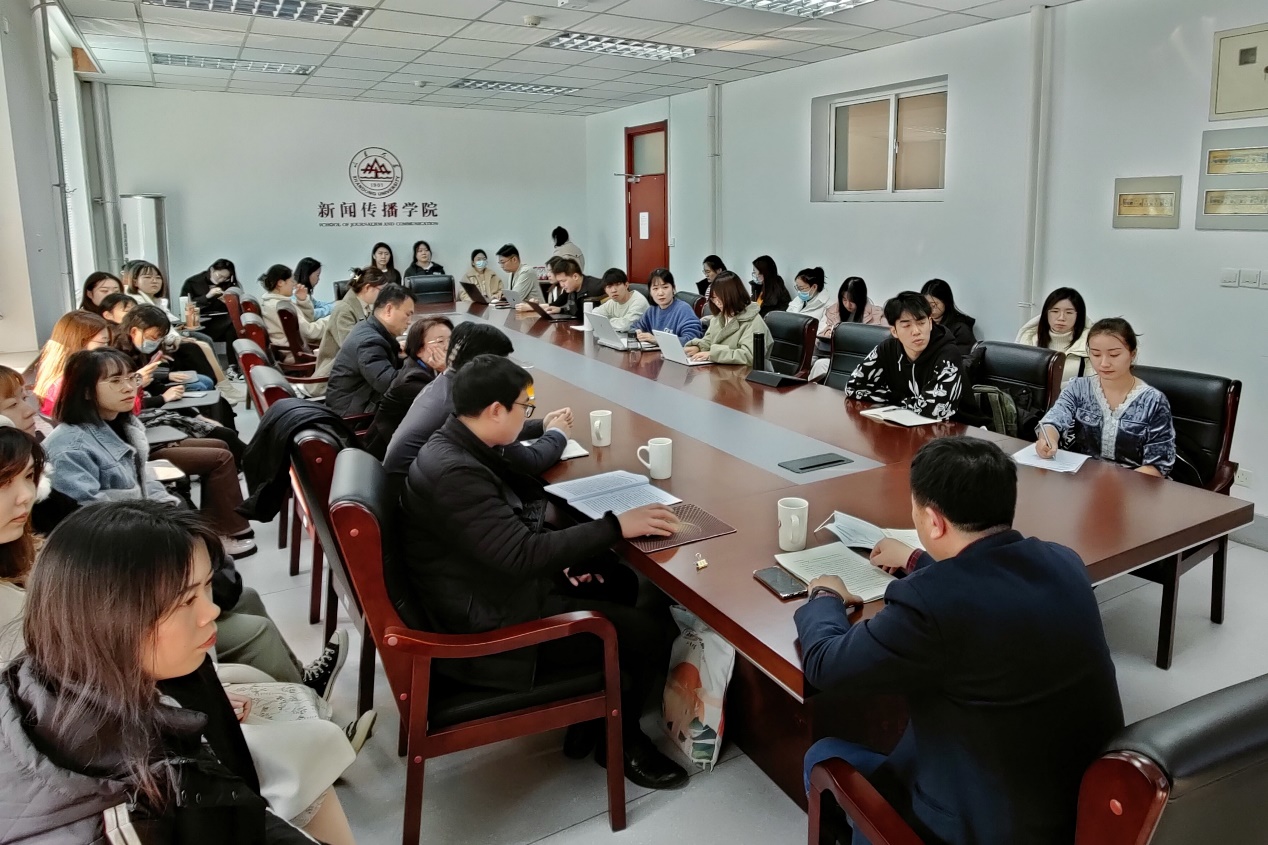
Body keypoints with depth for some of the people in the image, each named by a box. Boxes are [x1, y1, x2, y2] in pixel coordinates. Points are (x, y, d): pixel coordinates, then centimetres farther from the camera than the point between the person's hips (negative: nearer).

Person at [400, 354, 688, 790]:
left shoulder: (456, 446, 3)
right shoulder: (454, 472, -29)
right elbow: (521, 554, -32)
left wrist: (561, 555, -1)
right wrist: (616, 526, -26)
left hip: (494, 582, 10)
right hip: (488, 619, -10)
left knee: (620, 581, 17)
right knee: (647, 633, -8)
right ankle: (620, 737, 20)